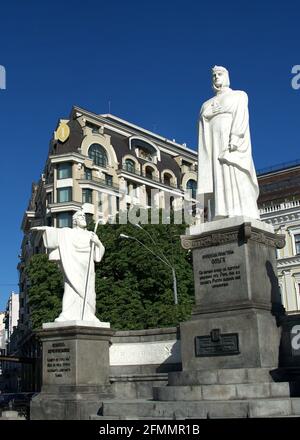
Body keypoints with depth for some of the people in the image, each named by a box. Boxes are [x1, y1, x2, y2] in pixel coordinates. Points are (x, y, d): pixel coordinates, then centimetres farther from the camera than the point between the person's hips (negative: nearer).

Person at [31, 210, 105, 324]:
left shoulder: (91, 235, 20)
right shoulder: (68, 232, 9)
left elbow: (100, 250, 12)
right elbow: (55, 231, -6)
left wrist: (97, 242, -9)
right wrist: (43, 228, -24)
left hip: (87, 268, 4)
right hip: (73, 266, -4)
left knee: (87, 292, 1)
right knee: (72, 288, -16)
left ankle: (87, 317, 5)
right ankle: (68, 316, -21)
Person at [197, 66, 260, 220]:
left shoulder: (239, 95, 15)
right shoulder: (206, 105, 28)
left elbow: (241, 118, -3)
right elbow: (203, 130, 18)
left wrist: (234, 140, -19)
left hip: (233, 143, -4)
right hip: (214, 146, 4)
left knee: (235, 178, -19)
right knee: (217, 182, -10)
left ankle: (241, 218, -28)